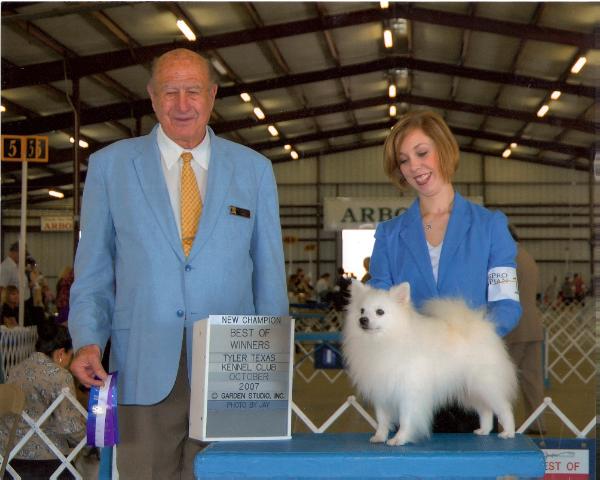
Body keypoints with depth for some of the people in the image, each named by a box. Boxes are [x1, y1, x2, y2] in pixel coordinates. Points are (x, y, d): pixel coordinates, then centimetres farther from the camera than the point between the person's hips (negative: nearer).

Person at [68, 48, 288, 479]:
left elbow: (269, 270, 10)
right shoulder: (110, 165, 7)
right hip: (146, 369, 0)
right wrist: (88, 341, -5)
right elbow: (93, 270, 9)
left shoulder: (254, 168, 9)